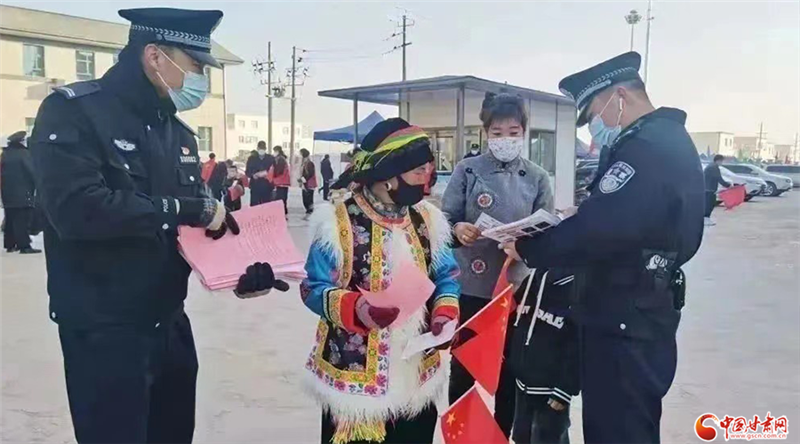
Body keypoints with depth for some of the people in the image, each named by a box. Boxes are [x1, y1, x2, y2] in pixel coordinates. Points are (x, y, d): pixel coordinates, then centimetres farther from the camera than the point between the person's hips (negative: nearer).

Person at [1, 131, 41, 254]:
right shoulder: (24, 153, -9)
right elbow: (31, 171, -13)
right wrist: (35, 186, -2)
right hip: (22, 193, -7)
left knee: (10, 220, 12)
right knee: (23, 220, -8)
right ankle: (24, 246, -10)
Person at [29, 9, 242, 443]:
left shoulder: (177, 130, 11)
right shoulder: (73, 112, -12)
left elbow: (197, 216, 12)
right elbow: (77, 209, -27)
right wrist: (183, 210, -23)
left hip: (169, 322, 7)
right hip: (103, 330, -7)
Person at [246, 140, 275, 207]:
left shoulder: (271, 158, 10)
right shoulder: (252, 159, 10)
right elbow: (247, 172, 8)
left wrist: (267, 173, -13)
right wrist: (253, 175, -13)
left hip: (267, 187, 0)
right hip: (255, 187, 0)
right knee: (254, 207, -2)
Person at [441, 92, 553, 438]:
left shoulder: (537, 178, 4)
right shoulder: (467, 170, -2)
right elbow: (445, 220, -5)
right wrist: (458, 230, -27)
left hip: (517, 287, 2)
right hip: (471, 287, -2)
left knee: (510, 370, 13)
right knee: (464, 367, 7)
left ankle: (503, 434, 31)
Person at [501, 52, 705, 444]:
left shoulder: (646, 149, -22)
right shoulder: (669, 140, 13)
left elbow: (595, 232, -29)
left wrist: (527, 249, -16)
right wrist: (576, 217, 3)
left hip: (624, 322, -10)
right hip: (643, 314, 10)